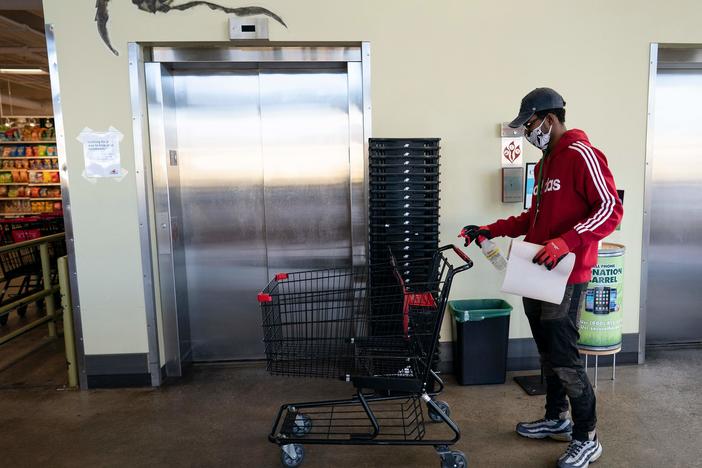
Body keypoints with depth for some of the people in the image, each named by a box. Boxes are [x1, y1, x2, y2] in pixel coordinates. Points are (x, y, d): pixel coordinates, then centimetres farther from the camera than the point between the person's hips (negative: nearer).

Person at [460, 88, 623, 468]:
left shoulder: (581, 154, -11)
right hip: (538, 273, 9)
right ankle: (556, 419, 33)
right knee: (547, 351, 17)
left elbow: (611, 209, -19)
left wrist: (565, 243, -29)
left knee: (564, 357, -3)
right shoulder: (546, 162, 19)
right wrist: (491, 230, 15)